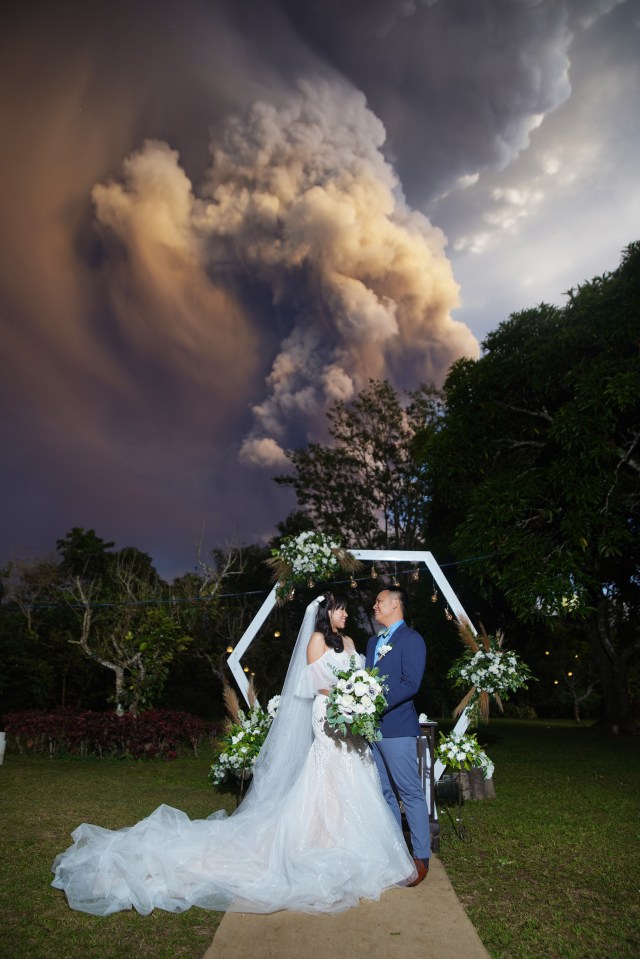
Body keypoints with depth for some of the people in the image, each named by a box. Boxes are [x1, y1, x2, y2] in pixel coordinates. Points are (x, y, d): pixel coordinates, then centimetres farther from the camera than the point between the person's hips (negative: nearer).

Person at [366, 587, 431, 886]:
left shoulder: (411, 639, -9)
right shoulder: (373, 641, 17)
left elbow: (410, 684, -18)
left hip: (396, 727, -8)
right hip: (372, 726, 8)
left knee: (410, 793, 1)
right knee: (385, 792, 16)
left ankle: (421, 856, 13)